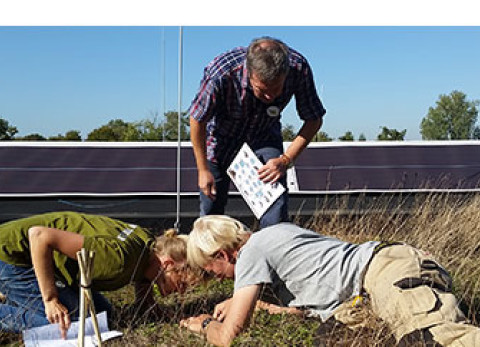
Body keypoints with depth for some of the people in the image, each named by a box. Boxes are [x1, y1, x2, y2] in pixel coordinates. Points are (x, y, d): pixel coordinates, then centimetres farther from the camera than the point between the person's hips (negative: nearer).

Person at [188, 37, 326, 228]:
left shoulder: (299, 68, -31)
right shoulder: (220, 73, -37)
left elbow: (314, 120, -15)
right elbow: (197, 120, -18)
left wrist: (286, 159, -25)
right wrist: (203, 170, -12)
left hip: (264, 137, 1)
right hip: (221, 139, -1)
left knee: (276, 213, -17)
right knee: (211, 209, 6)